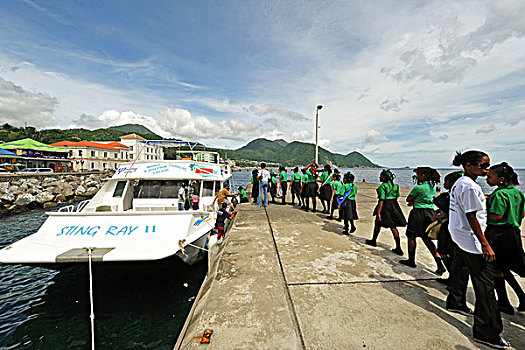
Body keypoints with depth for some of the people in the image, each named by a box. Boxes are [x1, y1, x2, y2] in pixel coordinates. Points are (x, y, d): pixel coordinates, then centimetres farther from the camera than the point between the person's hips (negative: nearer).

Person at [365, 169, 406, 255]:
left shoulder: (382, 186, -17)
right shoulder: (395, 185, 6)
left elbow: (382, 200, -21)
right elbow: (397, 196, 14)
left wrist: (378, 213, -22)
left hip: (385, 206, -7)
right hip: (394, 205, 7)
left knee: (378, 223, 13)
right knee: (393, 226, 8)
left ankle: (373, 241, 30)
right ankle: (398, 248, 6)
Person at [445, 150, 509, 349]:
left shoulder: (459, 183, 9)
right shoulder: (470, 186, -21)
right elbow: (471, 218, -22)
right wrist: (485, 245, -18)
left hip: (459, 236, 11)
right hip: (471, 239, -10)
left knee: (460, 270, 24)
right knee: (485, 284, -3)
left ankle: (456, 303, 43)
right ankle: (487, 333, 5)